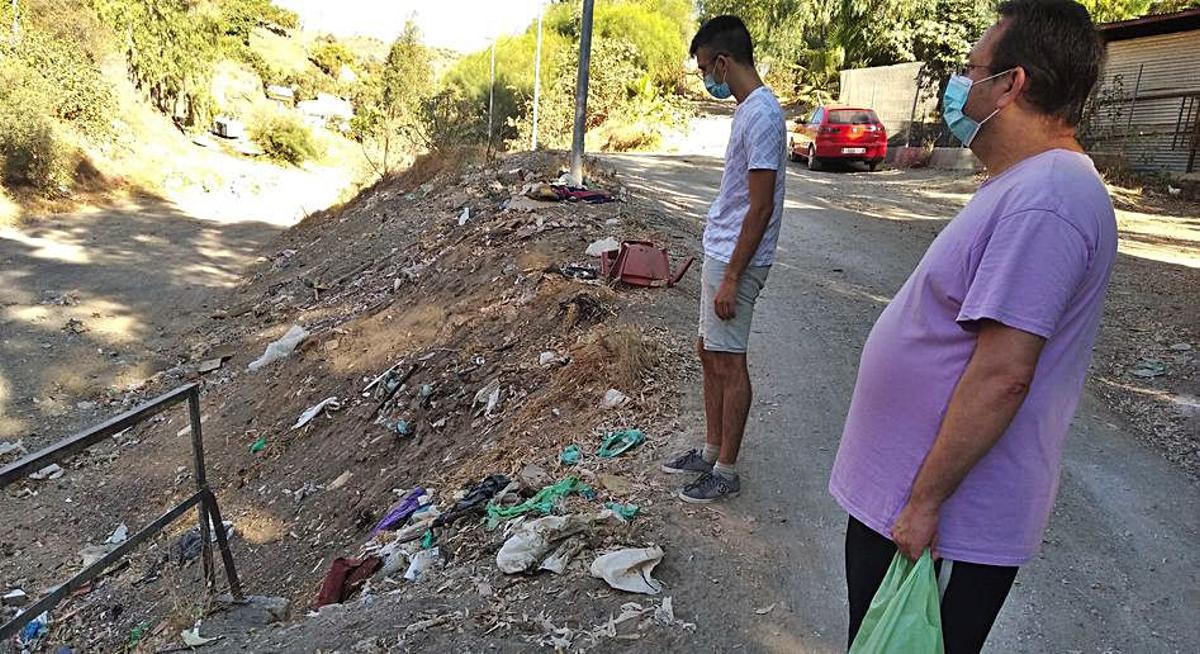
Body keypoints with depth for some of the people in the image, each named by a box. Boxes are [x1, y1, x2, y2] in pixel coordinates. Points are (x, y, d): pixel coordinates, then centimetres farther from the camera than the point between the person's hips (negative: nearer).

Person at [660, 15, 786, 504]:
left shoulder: (760, 116, -20)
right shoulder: (749, 109, 12)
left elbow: (761, 208, -23)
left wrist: (731, 278, -21)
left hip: (736, 259, -10)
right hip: (720, 252, 10)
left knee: (729, 362, -1)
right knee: (709, 351, 16)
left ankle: (726, 472, 12)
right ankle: (712, 451, 30)